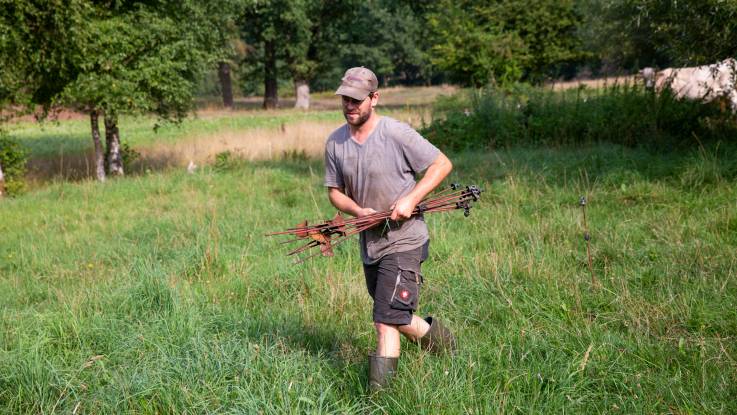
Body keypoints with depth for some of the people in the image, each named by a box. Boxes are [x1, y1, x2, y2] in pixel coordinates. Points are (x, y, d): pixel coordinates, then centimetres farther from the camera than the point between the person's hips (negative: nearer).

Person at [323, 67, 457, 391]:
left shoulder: (396, 133, -14)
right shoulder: (335, 143, 2)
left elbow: (442, 164, -8)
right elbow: (334, 191, 10)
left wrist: (411, 199, -19)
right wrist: (359, 211, -11)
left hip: (403, 240, -7)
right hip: (368, 243, 7)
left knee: (387, 322, -14)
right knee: (398, 318, 21)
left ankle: (378, 395, -1)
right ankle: (434, 334, 48)